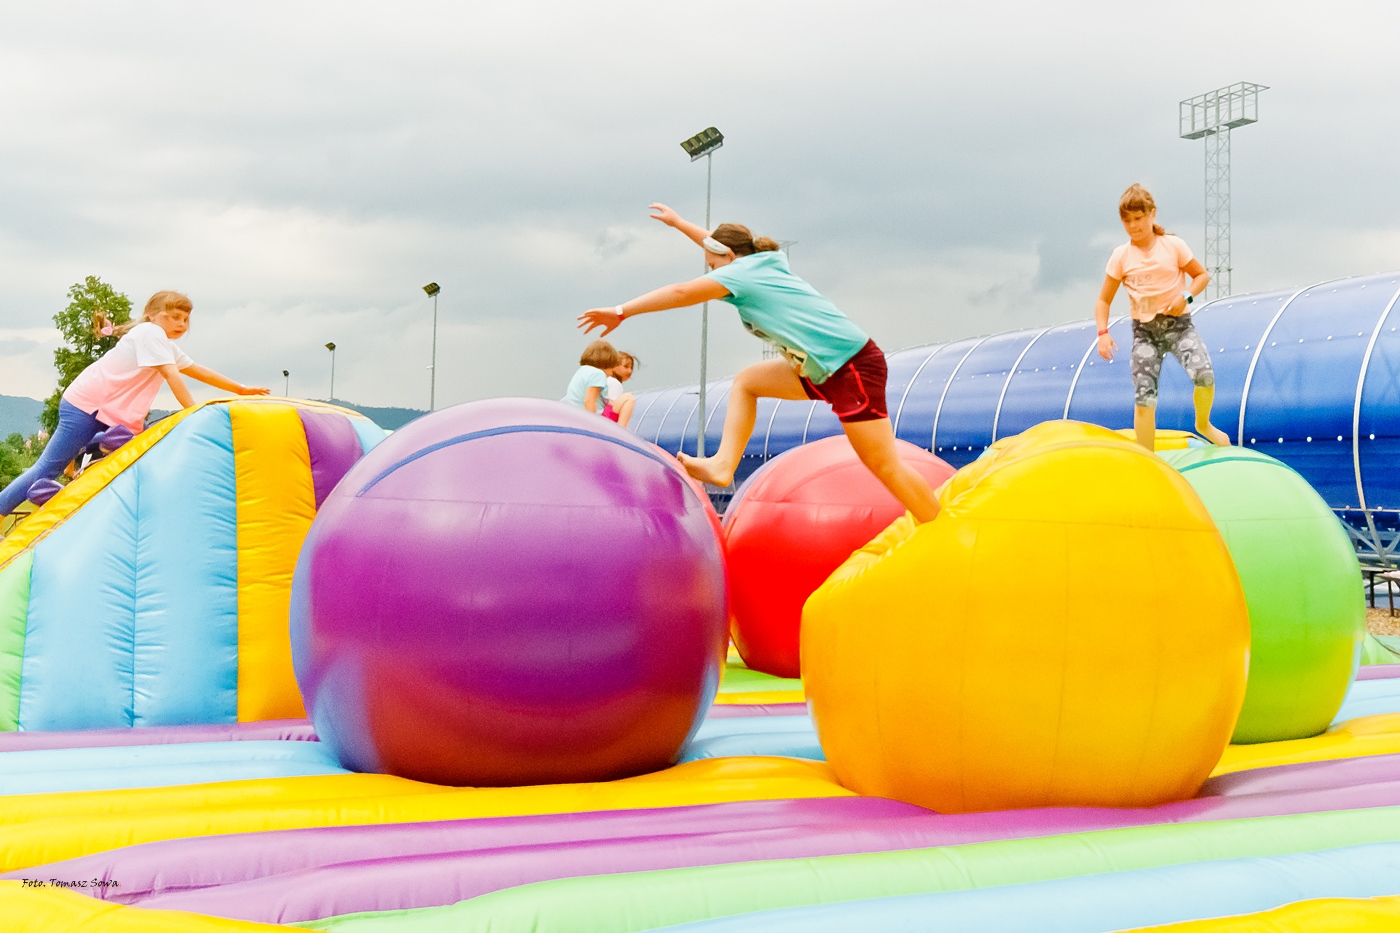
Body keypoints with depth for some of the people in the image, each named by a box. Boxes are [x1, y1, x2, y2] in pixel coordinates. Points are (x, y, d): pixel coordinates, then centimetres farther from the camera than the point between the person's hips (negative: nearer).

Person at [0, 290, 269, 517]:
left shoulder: (168, 347, 18)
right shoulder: (150, 332, -11)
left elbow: (201, 372, 26)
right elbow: (172, 376, -18)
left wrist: (241, 390, 26)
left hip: (118, 417, 10)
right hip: (85, 405, -10)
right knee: (48, 469, -11)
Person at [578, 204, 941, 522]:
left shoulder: (741, 271, -6)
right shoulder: (768, 261, 17)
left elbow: (681, 292, -14)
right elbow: (721, 243, 35)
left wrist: (621, 312, -11)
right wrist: (679, 222, 46)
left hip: (853, 367, -10)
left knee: (884, 465, -9)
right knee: (746, 382, 14)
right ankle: (723, 464, 6)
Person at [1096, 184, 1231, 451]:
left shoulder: (1173, 245, -2)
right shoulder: (1121, 256, -1)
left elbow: (1202, 275, 7)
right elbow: (1104, 301, 3)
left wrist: (1186, 296, -13)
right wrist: (1103, 333, -13)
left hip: (1178, 323, -1)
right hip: (1144, 330, 1)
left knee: (1203, 374, -26)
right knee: (1144, 401, -6)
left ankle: (1203, 423, 5)